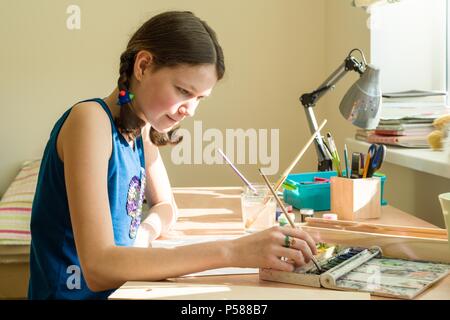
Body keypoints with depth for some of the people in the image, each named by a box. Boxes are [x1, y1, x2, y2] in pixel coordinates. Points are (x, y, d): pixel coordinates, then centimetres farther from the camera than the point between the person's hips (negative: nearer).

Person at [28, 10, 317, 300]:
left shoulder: (141, 128, 4)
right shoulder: (90, 119, -19)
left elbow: (166, 206, 16)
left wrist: (146, 231, -7)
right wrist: (230, 251, -32)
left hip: (118, 289, 7)